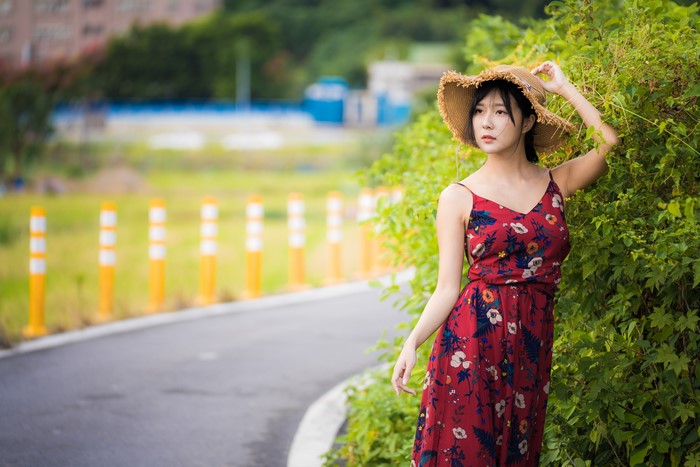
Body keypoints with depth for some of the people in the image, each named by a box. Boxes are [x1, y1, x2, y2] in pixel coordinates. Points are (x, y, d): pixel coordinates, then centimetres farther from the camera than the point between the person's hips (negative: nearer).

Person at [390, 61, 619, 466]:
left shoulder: (556, 184, 8)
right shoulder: (459, 198, 2)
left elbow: (612, 143, -10)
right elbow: (447, 289, -1)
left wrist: (564, 88, -1)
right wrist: (412, 343, -17)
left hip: (534, 345, 2)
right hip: (472, 338, -2)